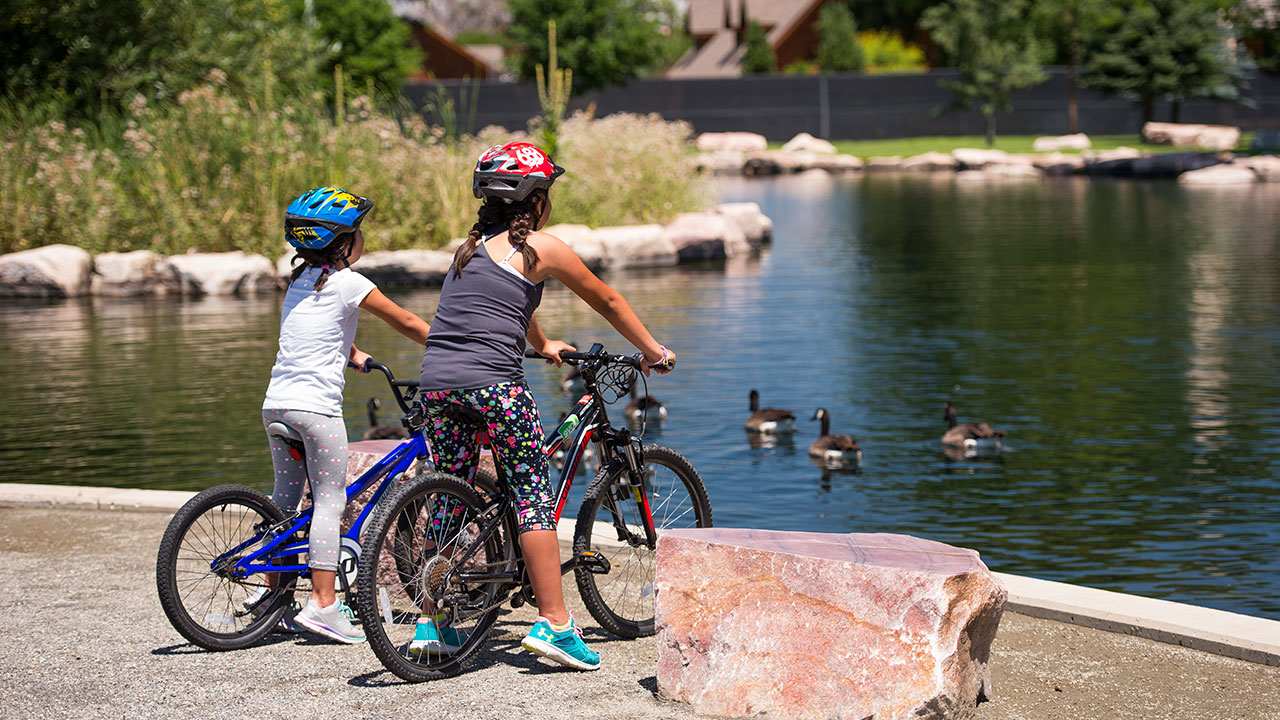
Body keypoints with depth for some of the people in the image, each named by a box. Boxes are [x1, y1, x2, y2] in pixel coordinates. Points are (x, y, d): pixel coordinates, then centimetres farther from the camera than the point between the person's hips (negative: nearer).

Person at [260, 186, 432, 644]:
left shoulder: (299, 280, 15)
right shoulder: (347, 283, -7)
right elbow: (407, 323, 0)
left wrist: (356, 356, 39)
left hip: (276, 401, 8)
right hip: (316, 404, -8)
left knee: (285, 495, 16)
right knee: (330, 502, -5)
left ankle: (272, 591, 21)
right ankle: (323, 605, -9)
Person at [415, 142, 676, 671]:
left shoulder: (473, 246, 23)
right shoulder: (541, 248, 3)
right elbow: (607, 302, 14)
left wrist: (542, 345, 57)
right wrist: (652, 351, 27)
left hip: (436, 382, 7)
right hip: (492, 383, -7)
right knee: (533, 492, 1)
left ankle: (432, 623, 17)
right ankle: (554, 623, 0)